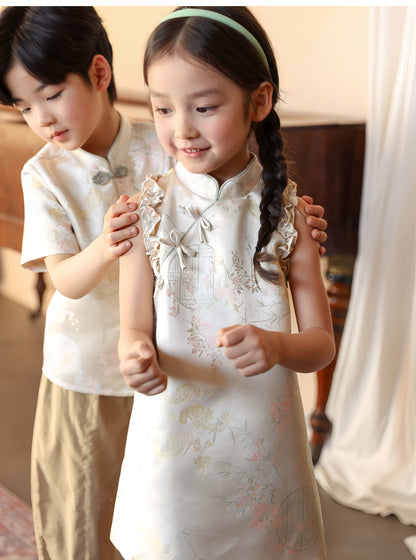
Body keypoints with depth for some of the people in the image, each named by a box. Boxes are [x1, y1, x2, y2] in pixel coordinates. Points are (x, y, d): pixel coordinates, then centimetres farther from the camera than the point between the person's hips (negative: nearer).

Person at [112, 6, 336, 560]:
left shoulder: (285, 209, -6)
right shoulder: (148, 207, -7)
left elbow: (322, 342, -4)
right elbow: (136, 326, -5)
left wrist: (277, 346, -26)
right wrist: (137, 354, -28)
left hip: (264, 442, 1)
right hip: (173, 439, 0)